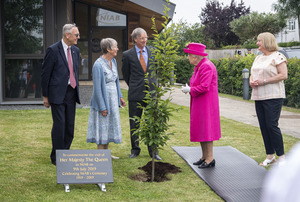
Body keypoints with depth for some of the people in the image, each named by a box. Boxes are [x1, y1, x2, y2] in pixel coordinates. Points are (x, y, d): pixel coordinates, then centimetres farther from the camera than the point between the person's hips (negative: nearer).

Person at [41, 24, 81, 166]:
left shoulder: (75, 50, 12)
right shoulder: (53, 50, -8)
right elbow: (45, 73, -6)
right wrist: (45, 96, -6)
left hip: (71, 93, 6)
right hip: (57, 93, -6)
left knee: (70, 125, 8)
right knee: (59, 125, -7)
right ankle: (56, 158, 5)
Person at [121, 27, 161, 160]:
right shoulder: (127, 55, 0)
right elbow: (125, 74, 12)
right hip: (135, 94, -1)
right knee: (134, 123, 5)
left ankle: (153, 150, 11)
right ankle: (135, 149, 18)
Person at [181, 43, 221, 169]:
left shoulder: (206, 66, -18)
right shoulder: (198, 66, 14)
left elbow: (204, 87, -24)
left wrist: (190, 90, -13)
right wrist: (189, 88, 4)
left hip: (206, 104, -10)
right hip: (199, 104, 10)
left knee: (206, 130, -7)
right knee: (199, 130, 13)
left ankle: (210, 159, -1)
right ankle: (204, 157, 20)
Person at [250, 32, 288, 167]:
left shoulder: (277, 56, -6)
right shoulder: (258, 58, 18)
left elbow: (283, 75, -14)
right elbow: (253, 74, 25)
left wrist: (263, 81, -17)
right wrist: (251, 81, 0)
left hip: (273, 97, -8)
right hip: (258, 97, 8)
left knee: (272, 125, -11)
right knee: (263, 126, 7)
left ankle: (281, 156, -1)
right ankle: (270, 156, 16)